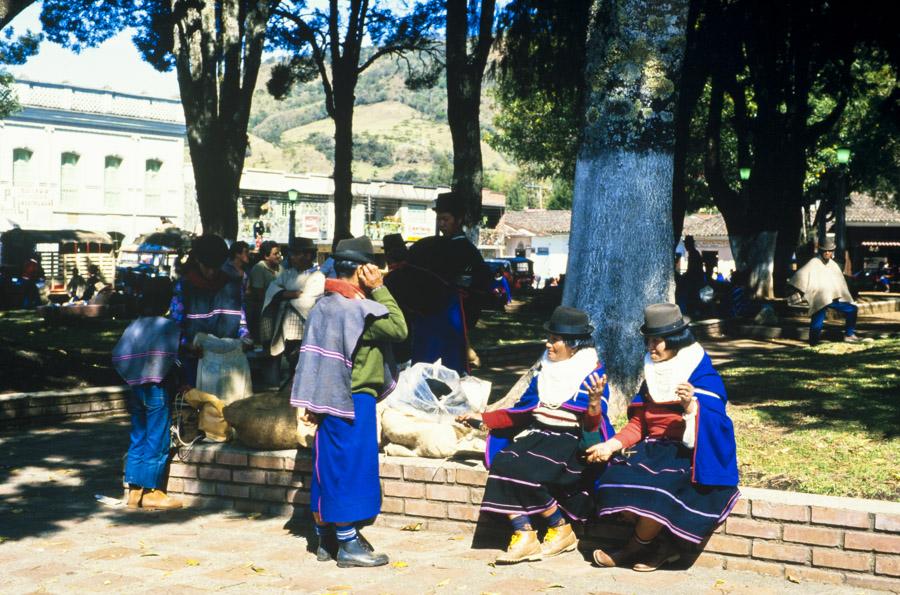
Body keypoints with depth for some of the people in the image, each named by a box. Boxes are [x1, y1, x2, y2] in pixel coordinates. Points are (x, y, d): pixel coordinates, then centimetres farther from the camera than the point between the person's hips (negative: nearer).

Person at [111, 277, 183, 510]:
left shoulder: (133, 327, 6)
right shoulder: (170, 326, -9)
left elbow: (117, 357, 0)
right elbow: (180, 356, -16)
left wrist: (131, 376, 9)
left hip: (135, 388, 6)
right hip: (157, 389, -6)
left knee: (137, 440, 12)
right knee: (157, 442, 0)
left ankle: (134, 491, 14)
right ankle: (151, 492, 2)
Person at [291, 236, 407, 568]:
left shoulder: (323, 306, 11)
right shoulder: (357, 308, -16)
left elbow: (313, 354, 13)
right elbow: (399, 329, -13)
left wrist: (311, 403, 15)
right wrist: (380, 289, -9)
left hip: (329, 399, 9)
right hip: (354, 400, -9)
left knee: (330, 466, 12)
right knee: (350, 465, -3)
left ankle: (326, 540, 20)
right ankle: (348, 545, 3)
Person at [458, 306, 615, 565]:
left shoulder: (591, 375, -3)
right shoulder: (545, 371, 15)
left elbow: (592, 426, -10)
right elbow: (521, 413, 17)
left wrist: (595, 401, -30)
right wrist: (482, 418, 11)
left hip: (569, 444, -6)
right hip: (536, 437, 6)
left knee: (527, 472, -29)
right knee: (502, 464, -23)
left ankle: (562, 530, -8)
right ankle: (523, 535, -22)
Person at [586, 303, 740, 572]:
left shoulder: (702, 376, -7)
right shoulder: (653, 373, 12)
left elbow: (711, 429, -17)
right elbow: (637, 424, 12)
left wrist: (690, 406, -35)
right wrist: (611, 445, -4)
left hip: (689, 455, -6)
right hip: (654, 449, 7)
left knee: (657, 491, -34)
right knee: (615, 480, -22)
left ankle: (634, 549, -7)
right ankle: (664, 546, -10)